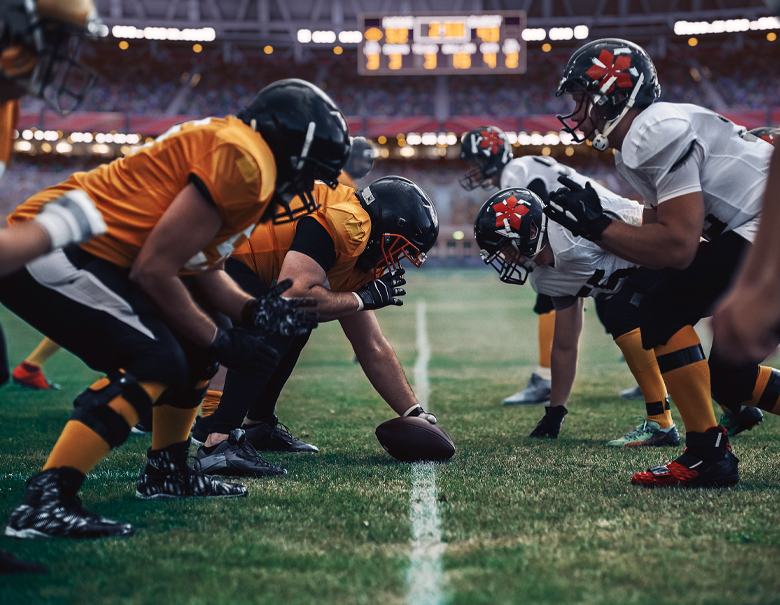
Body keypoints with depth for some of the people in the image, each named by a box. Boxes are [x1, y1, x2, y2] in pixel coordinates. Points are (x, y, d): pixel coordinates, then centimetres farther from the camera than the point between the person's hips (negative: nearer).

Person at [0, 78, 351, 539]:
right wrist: (221, 341, -9)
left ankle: (168, 472, 27)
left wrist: (252, 311, 0)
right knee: (156, 362, -19)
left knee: (197, 346, 15)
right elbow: (155, 271, -20)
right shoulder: (243, 163, -18)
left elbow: (198, 262, 15)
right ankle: (44, 503, -21)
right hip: (48, 254, -11)